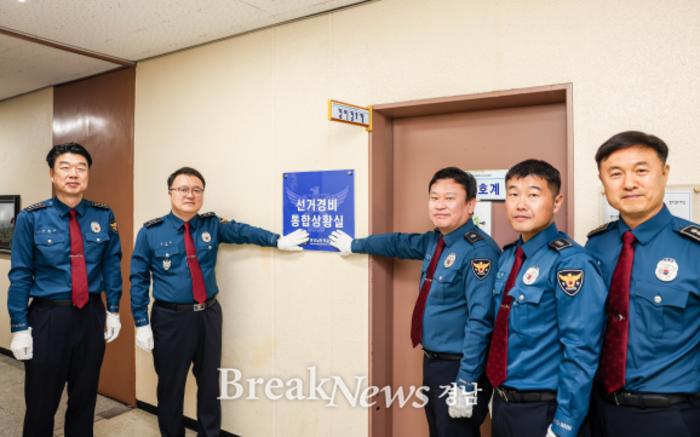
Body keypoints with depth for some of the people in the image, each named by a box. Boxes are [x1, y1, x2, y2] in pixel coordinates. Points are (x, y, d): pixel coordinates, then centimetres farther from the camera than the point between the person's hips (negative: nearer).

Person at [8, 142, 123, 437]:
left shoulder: (104, 216, -1)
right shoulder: (31, 218, -8)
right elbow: (20, 275, -6)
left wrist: (113, 311, 6)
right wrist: (19, 327, -7)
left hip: (91, 316, 2)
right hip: (48, 317, -2)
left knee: (85, 399, 16)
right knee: (41, 403, 11)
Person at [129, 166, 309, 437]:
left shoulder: (212, 225, 4)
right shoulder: (151, 232, -5)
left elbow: (243, 231, -5)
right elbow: (139, 279, -4)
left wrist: (278, 240, -19)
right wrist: (142, 323, -8)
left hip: (208, 315, 3)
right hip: (170, 318, -3)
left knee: (210, 382, 15)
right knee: (170, 386, 11)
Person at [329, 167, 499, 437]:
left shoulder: (478, 250, -21)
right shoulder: (434, 241, 4)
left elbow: (479, 321, -25)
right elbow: (399, 243, 22)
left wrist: (466, 384, -26)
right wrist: (354, 245, 32)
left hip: (459, 368, -8)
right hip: (432, 362, 8)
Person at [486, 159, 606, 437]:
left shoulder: (570, 262, -18)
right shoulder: (507, 257, 3)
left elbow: (580, 352, -20)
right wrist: (498, 394, 13)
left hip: (543, 411, -6)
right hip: (502, 404, 7)